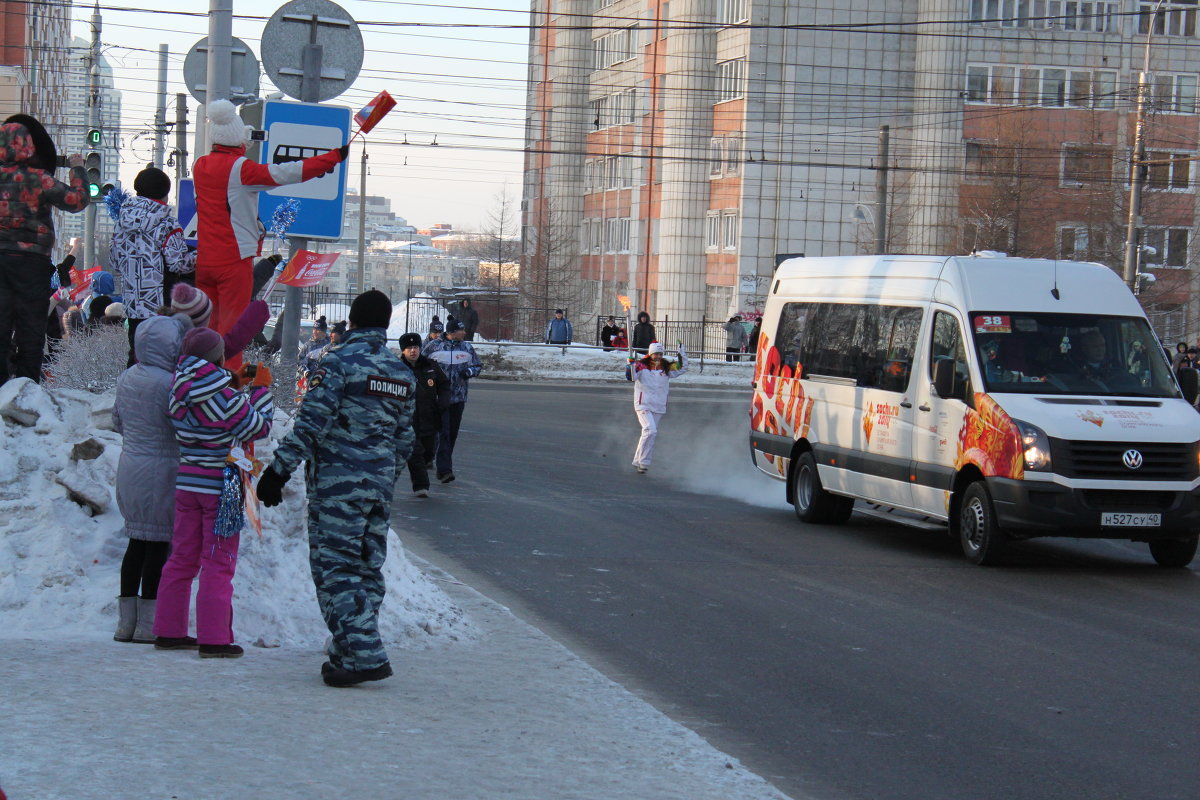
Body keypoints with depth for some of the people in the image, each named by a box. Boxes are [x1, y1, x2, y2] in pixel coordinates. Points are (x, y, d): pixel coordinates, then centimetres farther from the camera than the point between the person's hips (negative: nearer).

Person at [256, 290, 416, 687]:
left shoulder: (339, 362, -9)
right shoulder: (402, 373, 12)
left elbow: (311, 424, -15)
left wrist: (279, 470, -11)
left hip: (336, 481, -7)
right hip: (379, 483, 7)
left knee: (335, 568, -5)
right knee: (367, 568, 12)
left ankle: (363, 655, -14)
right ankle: (348, 653, 16)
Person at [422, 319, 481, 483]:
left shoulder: (467, 348, 9)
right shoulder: (433, 346, -2)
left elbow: (478, 365, 18)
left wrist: (469, 371, -2)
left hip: (458, 397, 5)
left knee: (452, 433, 10)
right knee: (442, 432, -13)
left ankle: (445, 466, 26)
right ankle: (444, 469, -18)